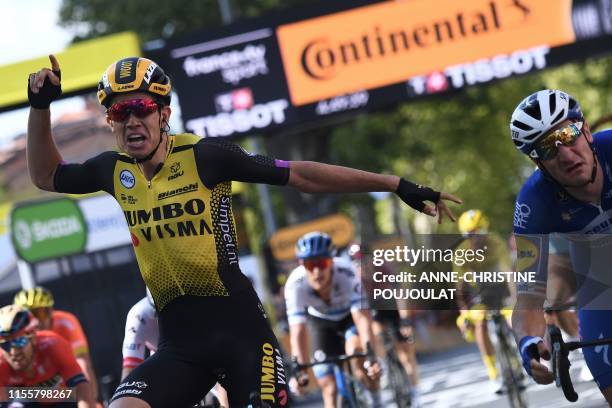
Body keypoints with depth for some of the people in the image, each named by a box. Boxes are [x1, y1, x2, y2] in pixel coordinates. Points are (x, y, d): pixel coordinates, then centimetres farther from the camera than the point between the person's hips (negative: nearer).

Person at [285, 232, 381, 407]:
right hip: (320, 321, 1)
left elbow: (362, 317, -41)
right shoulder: (294, 285, -33)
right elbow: (298, 332, -36)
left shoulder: (346, 273, -36)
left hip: (350, 315, -1)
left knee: (355, 350, -32)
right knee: (329, 389, -8)